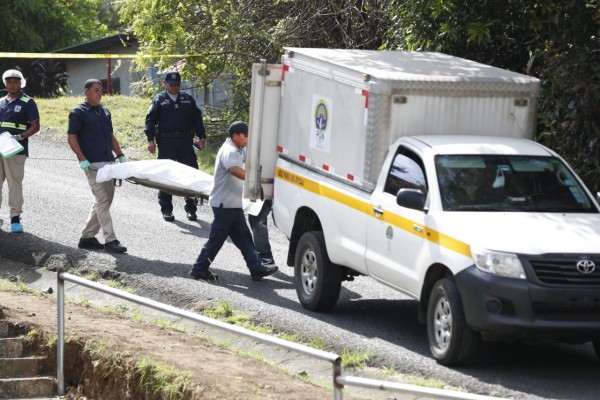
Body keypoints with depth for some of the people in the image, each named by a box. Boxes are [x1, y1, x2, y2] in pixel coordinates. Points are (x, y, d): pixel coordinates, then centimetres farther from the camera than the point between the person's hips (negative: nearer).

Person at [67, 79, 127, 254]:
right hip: (93, 164, -8)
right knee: (102, 200, -10)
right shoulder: (79, 113, -5)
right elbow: (72, 138, -9)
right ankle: (110, 240, -10)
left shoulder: (105, 112, 17)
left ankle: (87, 237, 17)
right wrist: (83, 159, -18)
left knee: (106, 200, 9)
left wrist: (120, 155, 12)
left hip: (108, 162, 8)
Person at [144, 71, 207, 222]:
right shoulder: (159, 100, 4)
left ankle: (191, 208, 9)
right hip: (166, 143, -2)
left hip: (185, 142, 2)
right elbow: (150, 120, 1)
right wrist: (151, 139, -9)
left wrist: (202, 137, 8)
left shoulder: (187, 99, 12)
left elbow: (197, 119, 15)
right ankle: (166, 210, 12)